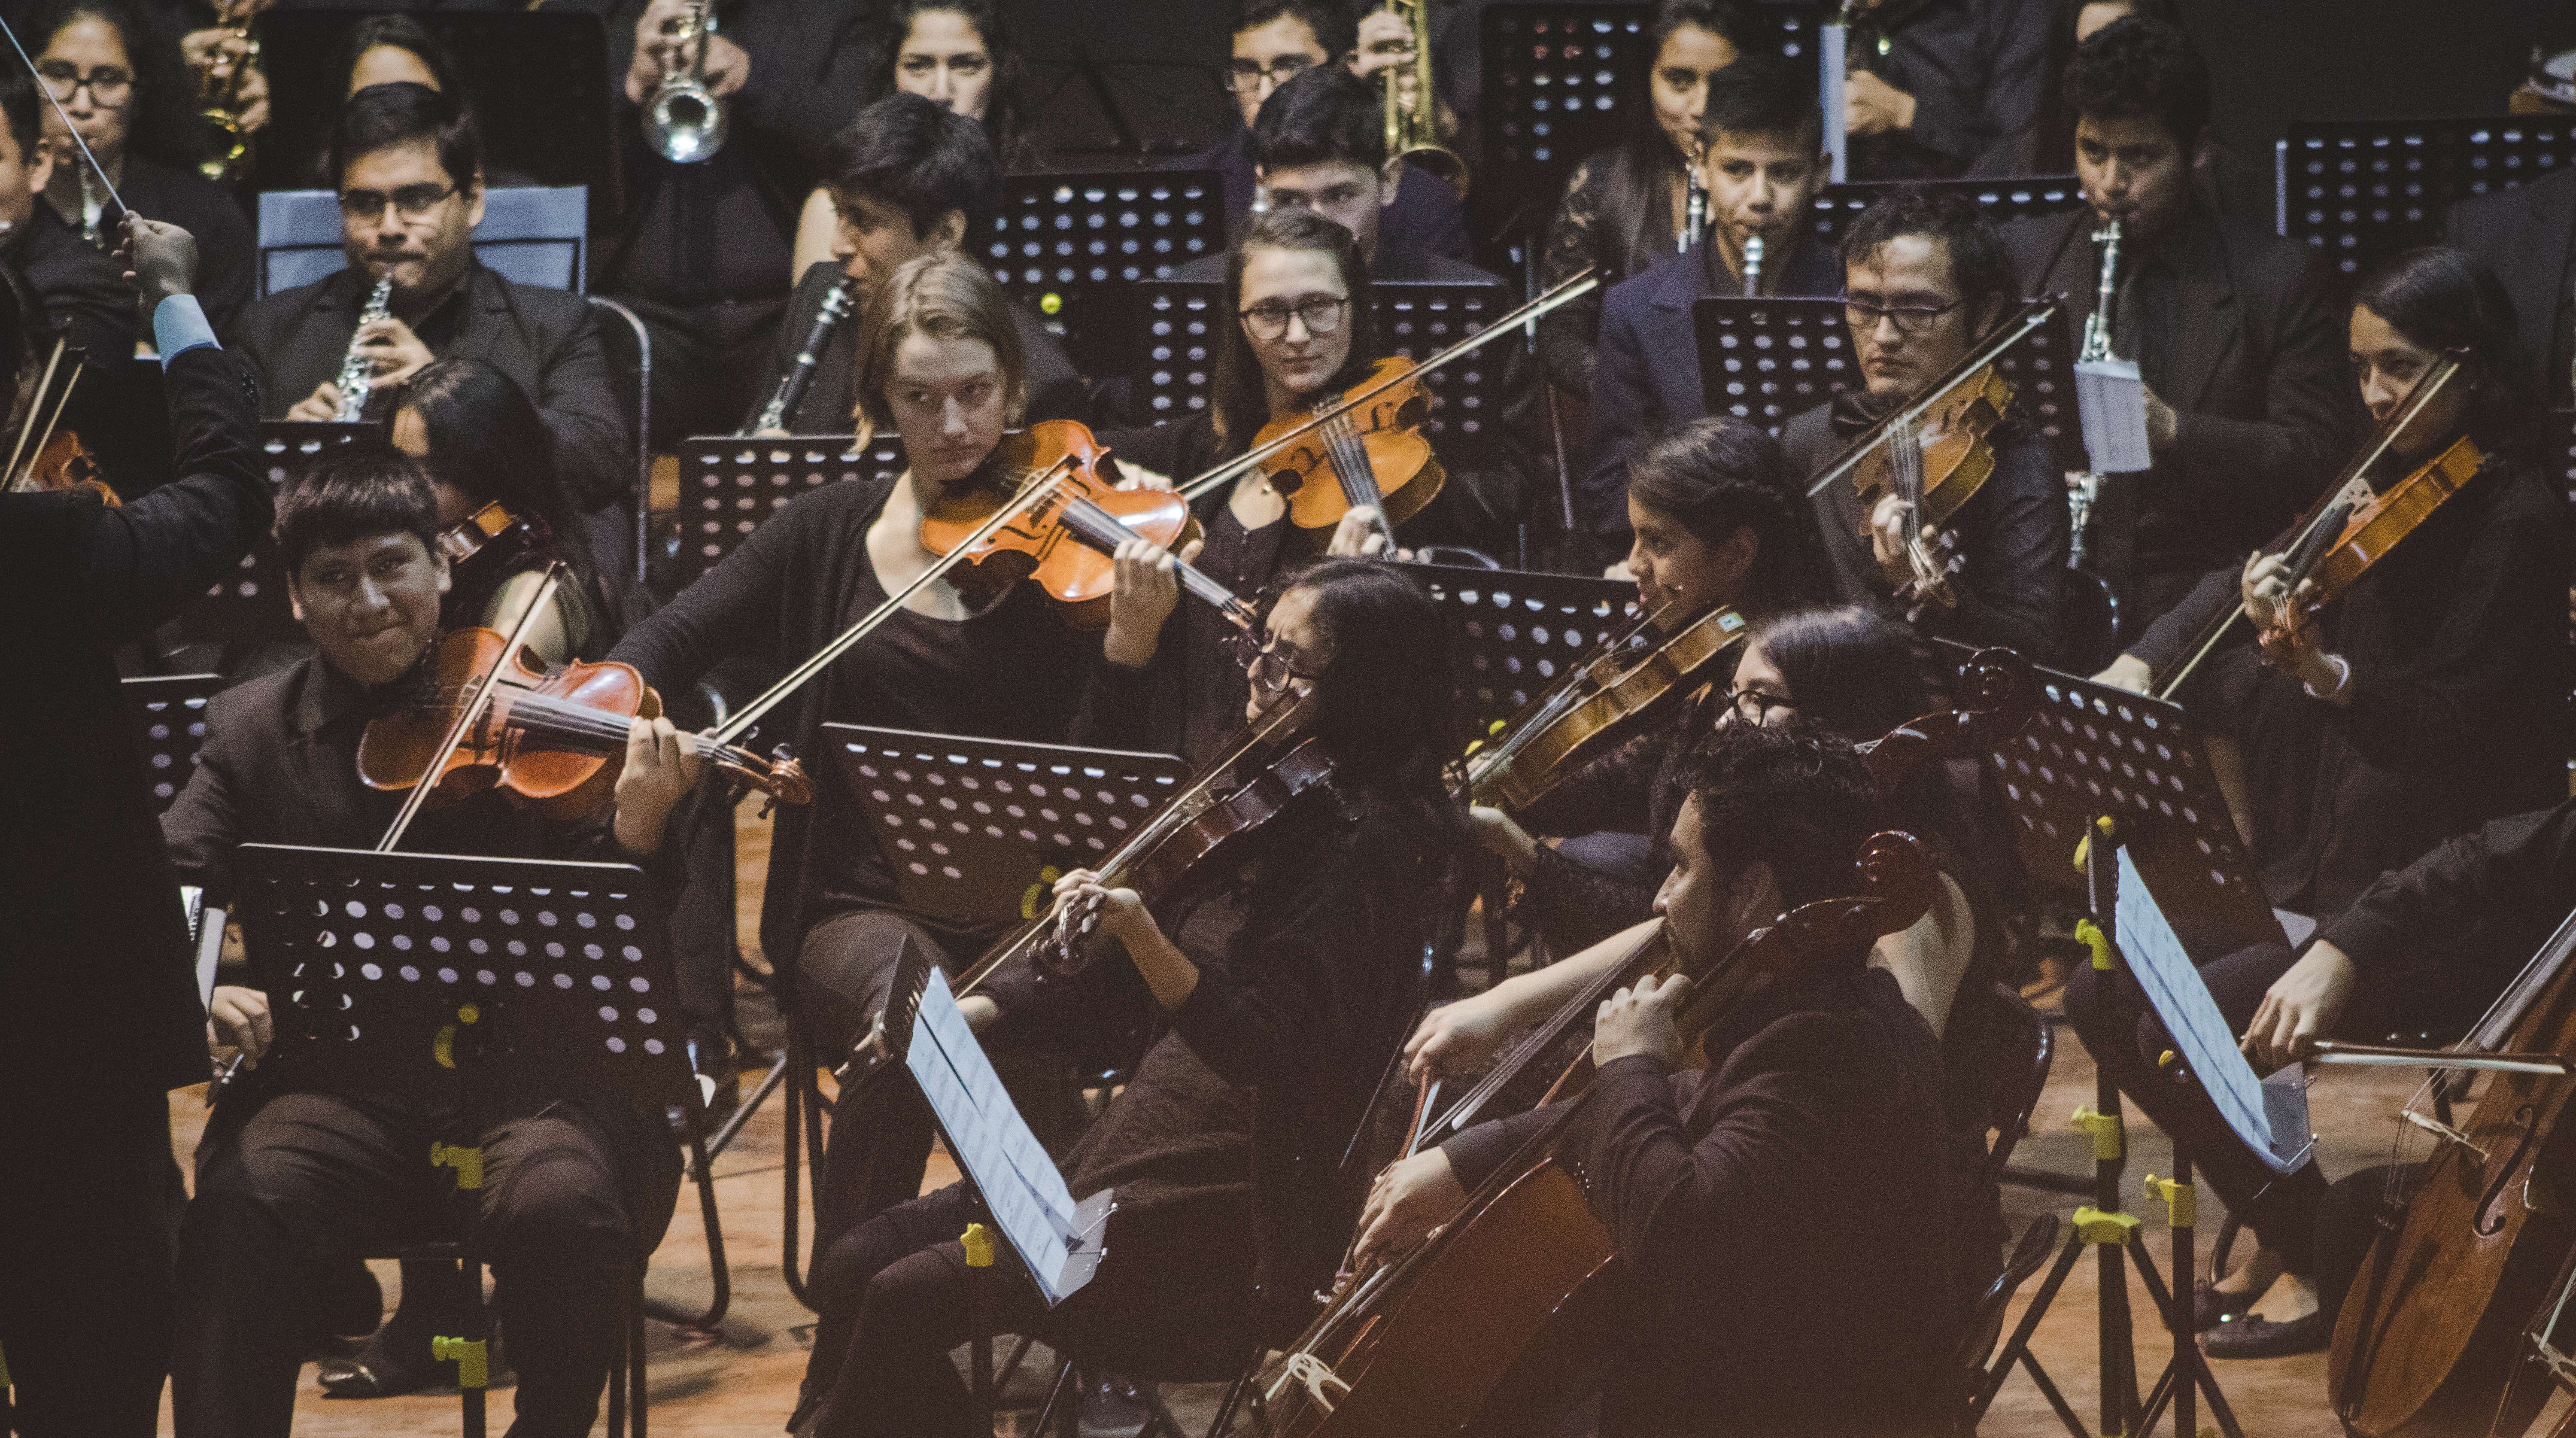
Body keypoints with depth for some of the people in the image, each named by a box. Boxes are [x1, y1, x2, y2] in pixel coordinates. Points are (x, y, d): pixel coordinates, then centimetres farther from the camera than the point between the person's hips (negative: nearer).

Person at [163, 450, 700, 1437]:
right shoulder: (251, 732, 11)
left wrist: (636, 834, -23)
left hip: (527, 1074, -1)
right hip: (335, 1084, 1)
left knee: (564, 1203, -32)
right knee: (240, 1208, -30)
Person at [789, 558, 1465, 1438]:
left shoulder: (1368, 838, -16)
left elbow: (1268, 1053, -25)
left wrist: (1142, 933, -37)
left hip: (1241, 1209, -9)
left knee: (909, 1299, -18)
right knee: (857, 1267, -2)